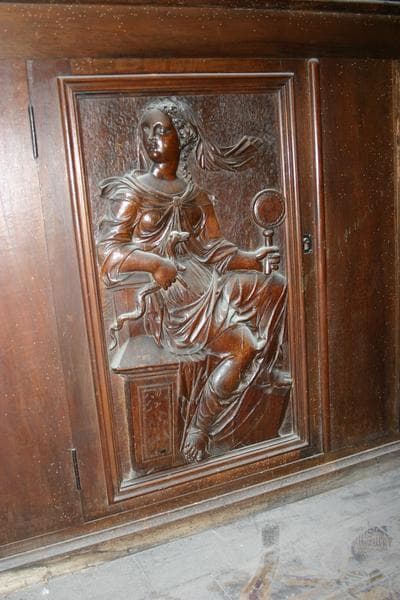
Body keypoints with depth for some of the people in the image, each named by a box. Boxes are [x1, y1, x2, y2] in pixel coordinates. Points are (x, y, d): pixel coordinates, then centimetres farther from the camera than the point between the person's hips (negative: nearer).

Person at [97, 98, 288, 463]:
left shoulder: (196, 195, 15)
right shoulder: (132, 190, -3)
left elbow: (213, 248, 11)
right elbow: (108, 250, -13)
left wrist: (249, 258, -7)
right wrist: (154, 262, -30)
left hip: (202, 283, 6)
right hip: (165, 297, -6)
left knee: (276, 287, -8)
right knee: (241, 346, -21)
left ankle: (268, 372, 4)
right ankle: (197, 434, -8)